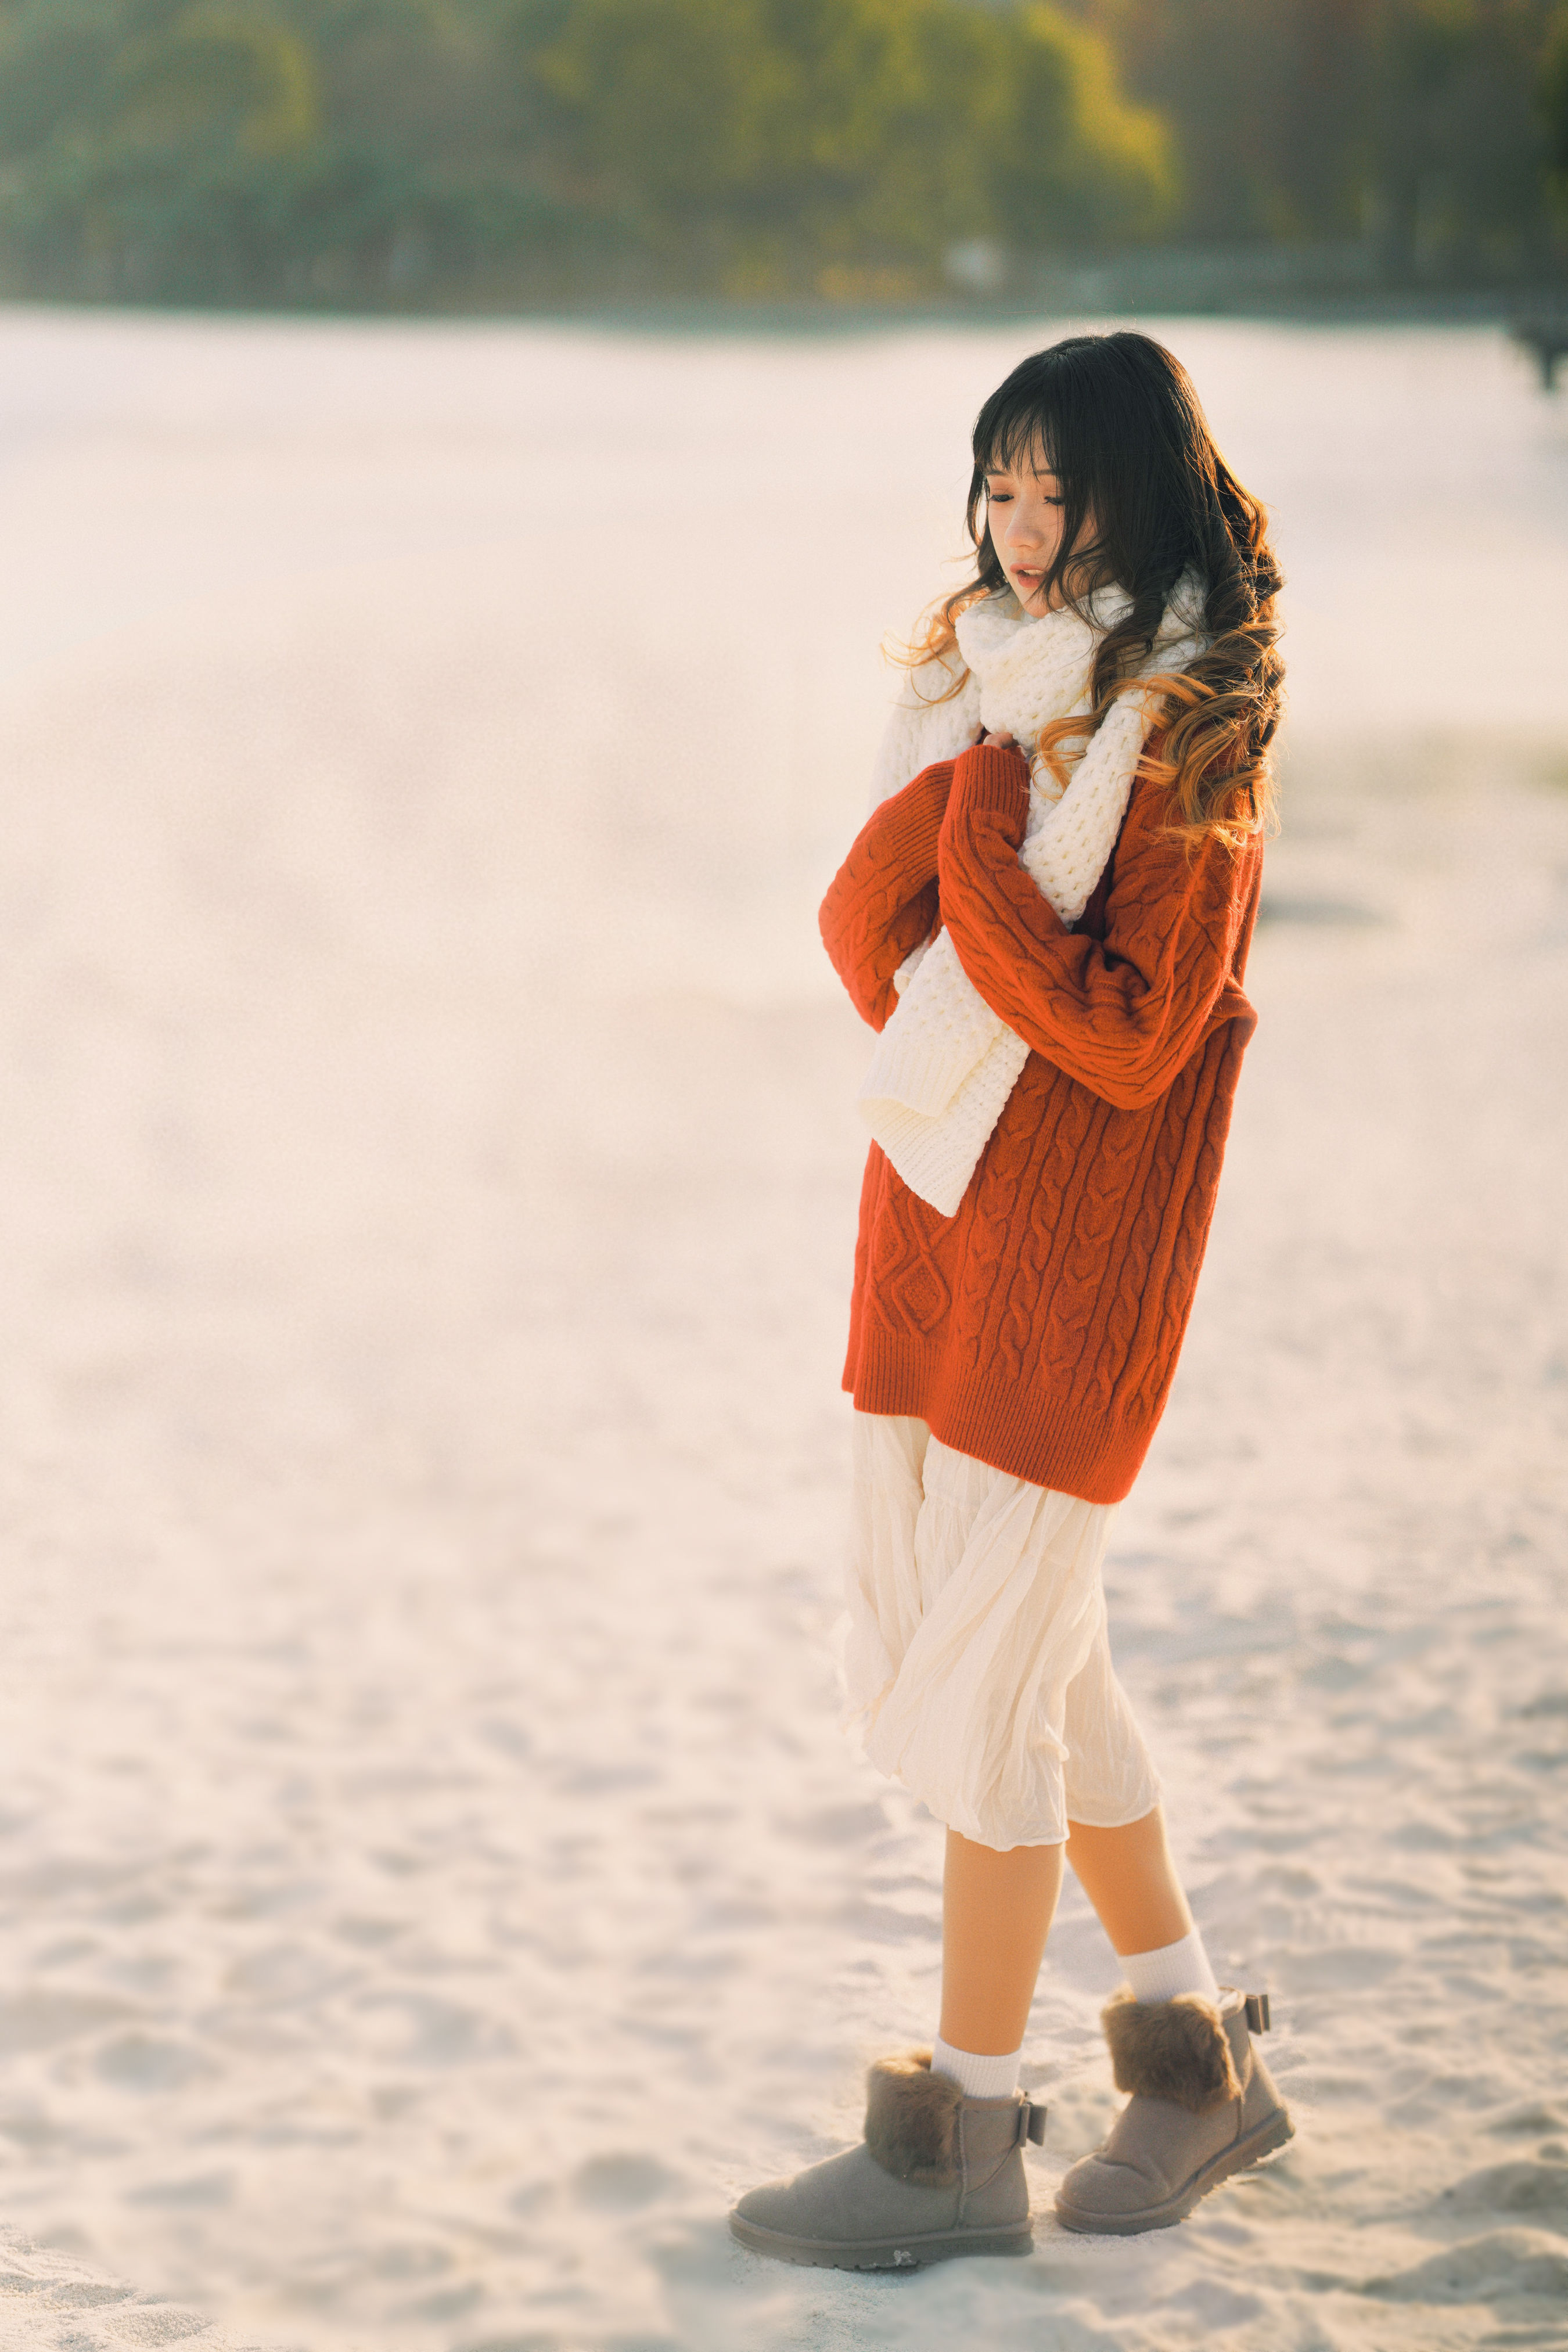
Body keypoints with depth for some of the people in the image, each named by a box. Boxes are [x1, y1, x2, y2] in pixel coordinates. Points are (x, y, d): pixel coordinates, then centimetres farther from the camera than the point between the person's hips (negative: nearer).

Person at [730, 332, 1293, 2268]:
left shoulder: (1191, 748, -13)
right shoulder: (986, 679, 9)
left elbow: (1132, 1042, -17)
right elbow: (863, 915, 2)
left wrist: (979, 867, -21)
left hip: (1075, 1233, -8)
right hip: (933, 1193, 8)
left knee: (985, 1673, -5)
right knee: (990, 1646, 14)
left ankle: (962, 2150, 6)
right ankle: (1199, 2056, 28)